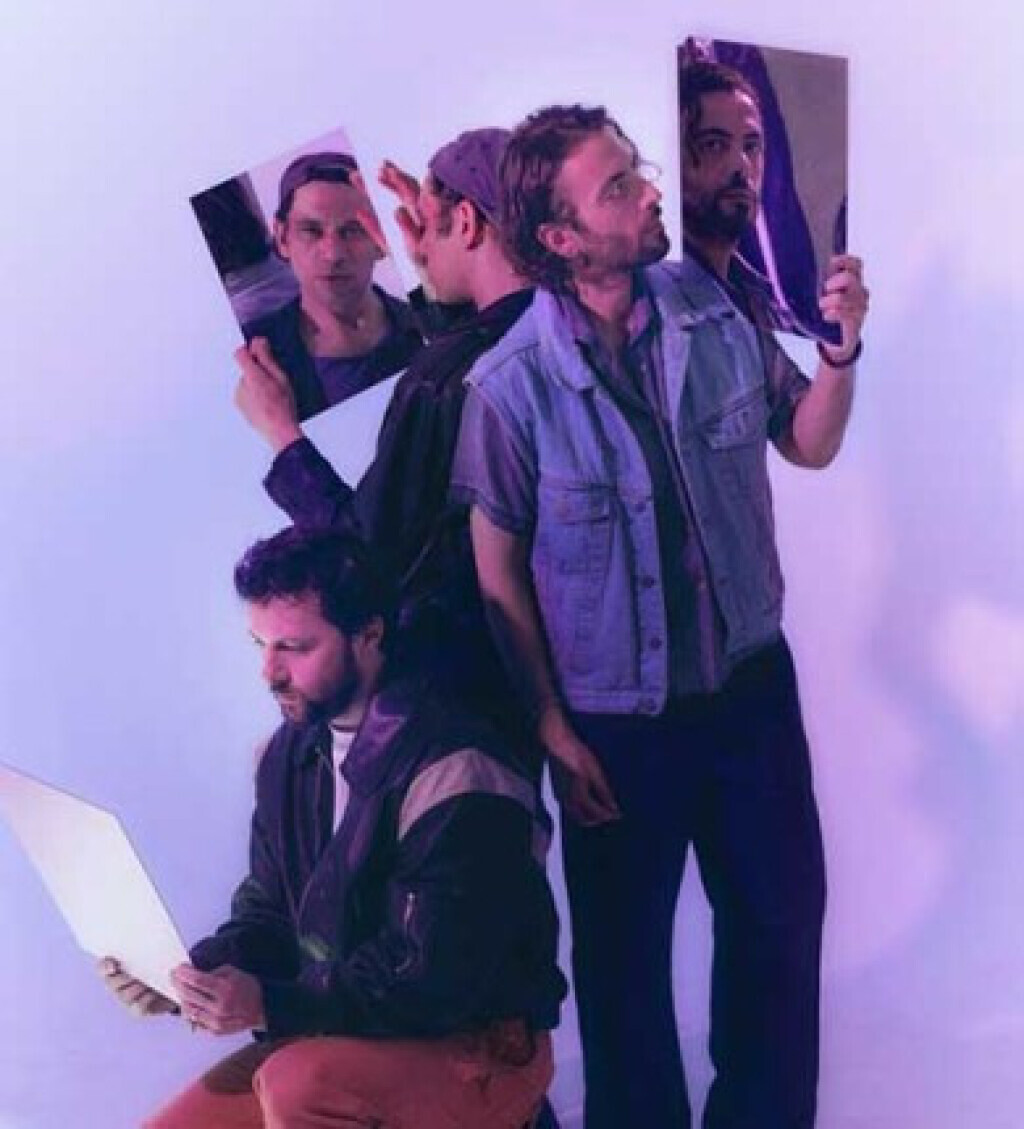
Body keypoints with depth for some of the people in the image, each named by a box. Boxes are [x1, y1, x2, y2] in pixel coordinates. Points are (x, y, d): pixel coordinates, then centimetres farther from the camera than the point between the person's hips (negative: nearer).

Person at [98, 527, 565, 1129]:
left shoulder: (453, 773, -22)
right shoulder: (292, 753, 5)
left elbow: (440, 981, -24)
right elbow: (268, 914, 11)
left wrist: (273, 1005, -29)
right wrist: (190, 974, -10)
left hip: (479, 1049, -7)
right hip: (342, 1034, 7)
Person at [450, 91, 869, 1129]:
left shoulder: (716, 310, -9)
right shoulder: (510, 383, -19)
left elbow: (808, 444, 5)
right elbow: (499, 574, -9)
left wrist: (841, 347, -14)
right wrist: (553, 730, -7)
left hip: (752, 685, 4)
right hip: (616, 721, -3)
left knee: (781, 923, 17)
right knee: (623, 954, 14)